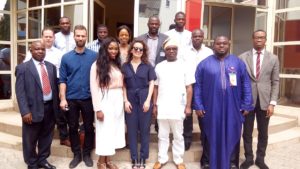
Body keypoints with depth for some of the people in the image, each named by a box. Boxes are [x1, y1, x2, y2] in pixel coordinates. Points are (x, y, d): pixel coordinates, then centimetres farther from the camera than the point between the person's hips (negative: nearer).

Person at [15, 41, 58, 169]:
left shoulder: (51, 67, 11)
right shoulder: (23, 68, -3)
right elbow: (20, 92, -9)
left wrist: (56, 106, 7)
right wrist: (25, 111, -17)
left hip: (50, 107, 4)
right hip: (34, 108, -4)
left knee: (46, 137, 16)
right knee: (30, 140, 9)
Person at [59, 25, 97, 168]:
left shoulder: (94, 56, -2)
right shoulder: (66, 57, 2)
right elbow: (62, 80, 1)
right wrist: (63, 99, -7)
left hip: (88, 98, -1)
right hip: (71, 99, 1)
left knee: (89, 127, 10)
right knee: (73, 128, 12)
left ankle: (87, 153, 28)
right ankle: (76, 154, 29)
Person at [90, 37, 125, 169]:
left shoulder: (118, 65, 11)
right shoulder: (97, 65, -7)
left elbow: (122, 85, 11)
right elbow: (94, 88, -11)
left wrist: (124, 101, 1)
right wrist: (98, 108, -14)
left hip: (118, 101, 6)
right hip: (105, 101, -6)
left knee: (115, 130, 11)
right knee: (105, 131, 4)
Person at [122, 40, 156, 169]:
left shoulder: (147, 66, 4)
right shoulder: (125, 66, 5)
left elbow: (151, 83, 1)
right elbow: (123, 85, 4)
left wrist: (148, 100, -8)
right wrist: (125, 101, -5)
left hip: (144, 100, -1)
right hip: (130, 100, 1)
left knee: (144, 129, 5)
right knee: (132, 130, 6)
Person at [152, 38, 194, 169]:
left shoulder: (184, 66, 0)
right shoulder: (159, 67, 6)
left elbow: (189, 88, -1)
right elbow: (156, 87, 9)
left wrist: (188, 106, -6)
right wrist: (155, 105, 4)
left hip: (178, 108, -2)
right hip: (162, 107, 2)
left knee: (178, 136, 10)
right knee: (162, 135, 12)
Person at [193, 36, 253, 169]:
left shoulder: (238, 63, 5)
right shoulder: (204, 64, 3)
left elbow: (246, 85, 4)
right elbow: (197, 86, 0)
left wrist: (246, 105, -1)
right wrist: (198, 106, -5)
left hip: (233, 108, 1)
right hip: (211, 108, 0)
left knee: (232, 137, 12)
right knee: (211, 137, 12)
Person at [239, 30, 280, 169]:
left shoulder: (273, 58, 5)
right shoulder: (242, 57, 1)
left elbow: (275, 82, 3)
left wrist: (272, 103, -5)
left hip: (264, 101, 1)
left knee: (263, 133, 11)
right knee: (247, 132, 9)